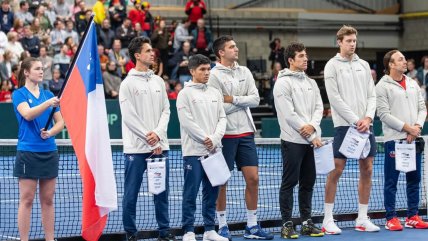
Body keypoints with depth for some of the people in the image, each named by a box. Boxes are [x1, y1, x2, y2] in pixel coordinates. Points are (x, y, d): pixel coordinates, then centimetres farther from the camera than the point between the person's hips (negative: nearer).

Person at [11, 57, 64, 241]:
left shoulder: (48, 94, 12)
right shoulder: (19, 94, -1)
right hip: (28, 152, -5)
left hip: (49, 152, 5)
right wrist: (47, 104, -32)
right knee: (26, 200, -3)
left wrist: (50, 132, -9)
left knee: (48, 199, 7)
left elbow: (60, 122, 11)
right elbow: (27, 114, -19)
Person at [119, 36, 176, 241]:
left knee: (162, 191, 8)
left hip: (159, 146, 5)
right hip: (136, 148, -5)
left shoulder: (158, 81, 12)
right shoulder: (128, 84, -4)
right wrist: (148, 137, -13)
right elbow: (129, 116, -9)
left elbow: (166, 110, 9)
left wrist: (158, 134, -7)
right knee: (131, 193, 0)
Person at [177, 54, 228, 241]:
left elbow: (222, 118, 10)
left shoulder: (215, 93, 14)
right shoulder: (185, 94, -3)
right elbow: (187, 122, -10)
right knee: (191, 193, -3)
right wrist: (204, 139, -12)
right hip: (194, 151, -5)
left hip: (213, 150, 5)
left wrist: (214, 139, -6)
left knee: (212, 192, 7)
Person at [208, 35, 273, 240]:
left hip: (246, 133, 5)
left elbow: (255, 99, 1)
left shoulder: (244, 72, 10)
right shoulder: (214, 75, -7)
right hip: (225, 134, -5)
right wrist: (243, 103, -5)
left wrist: (233, 99, -10)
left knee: (253, 178, 3)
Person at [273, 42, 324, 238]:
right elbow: (289, 114, -13)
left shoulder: (311, 82, 15)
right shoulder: (283, 83, -7)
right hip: (292, 141, -6)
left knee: (308, 182, 9)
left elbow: (319, 107, 10)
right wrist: (312, 137, -13)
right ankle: (287, 224, 2)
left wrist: (312, 125, -13)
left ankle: (307, 222, 16)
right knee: (289, 183, -2)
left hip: (311, 140, 7)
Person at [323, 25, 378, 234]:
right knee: (336, 170, -5)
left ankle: (362, 219, 13)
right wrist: (356, 120, -13)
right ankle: (328, 220, 1)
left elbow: (371, 95, 11)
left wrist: (368, 117, -6)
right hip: (344, 124, -5)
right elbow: (335, 98, -9)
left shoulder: (364, 65, 13)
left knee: (367, 170, 5)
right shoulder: (332, 66, -3)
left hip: (365, 125, 5)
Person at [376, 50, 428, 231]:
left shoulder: (413, 84, 14)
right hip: (394, 139, -6)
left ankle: (412, 217, 16)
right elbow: (384, 114, -11)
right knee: (391, 181, -1)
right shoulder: (383, 86, -5)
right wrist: (407, 128, -15)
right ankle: (391, 219, 4)